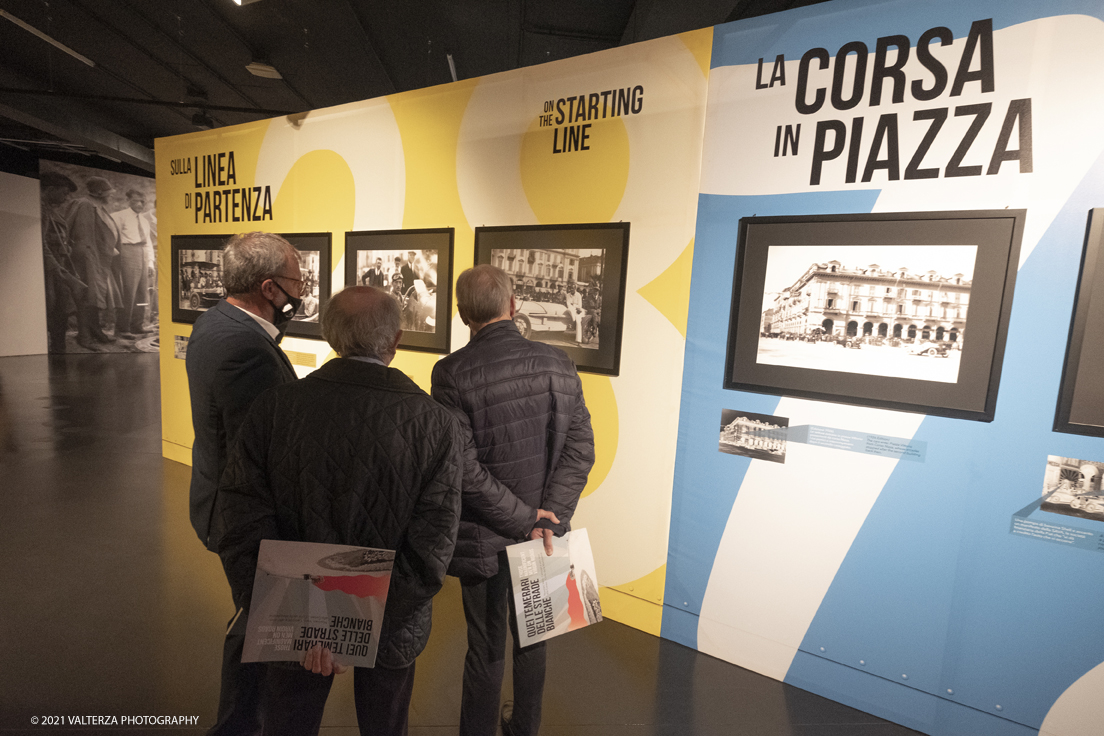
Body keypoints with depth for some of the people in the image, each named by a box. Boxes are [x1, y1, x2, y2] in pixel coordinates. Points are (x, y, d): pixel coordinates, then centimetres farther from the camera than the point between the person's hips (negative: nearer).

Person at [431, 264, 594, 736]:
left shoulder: (452, 372, -16)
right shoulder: (557, 364, -7)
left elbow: (463, 466, -20)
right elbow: (580, 449, -10)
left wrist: (524, 519, -14)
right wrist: (544, 519, -11)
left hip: (484, 539, -3)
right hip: (541, 537, 3)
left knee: (486, 648, 16)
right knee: (531, 636, 24)